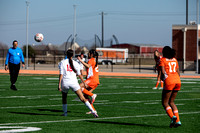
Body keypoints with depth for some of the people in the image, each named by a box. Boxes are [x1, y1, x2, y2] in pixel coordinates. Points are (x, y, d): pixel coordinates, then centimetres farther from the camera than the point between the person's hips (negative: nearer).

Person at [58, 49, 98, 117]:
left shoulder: (62, 63, 5)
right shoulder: (75, 63, 9)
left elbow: (61, 74, -4)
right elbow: (79, 74, 13)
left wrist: (59, 84, -6)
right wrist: (84, 83, 24)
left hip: (65, 82, 0)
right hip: (74, 82, 0)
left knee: (64, 98, 25)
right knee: (82, 98, -2)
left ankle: (65, 112, 24)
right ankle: (93, 111, -11)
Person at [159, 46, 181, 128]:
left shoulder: (163, 60, 2)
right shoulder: (174, 60, 20)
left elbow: (163, 72, -9)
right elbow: (178, 72, 18)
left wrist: (163, 78, 9)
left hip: (169, 82, -6)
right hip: (178, 81, 6)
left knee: (165, 103, 4)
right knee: (171, 102, 18)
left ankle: (173, 117, -20)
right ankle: (178, 121, 5)